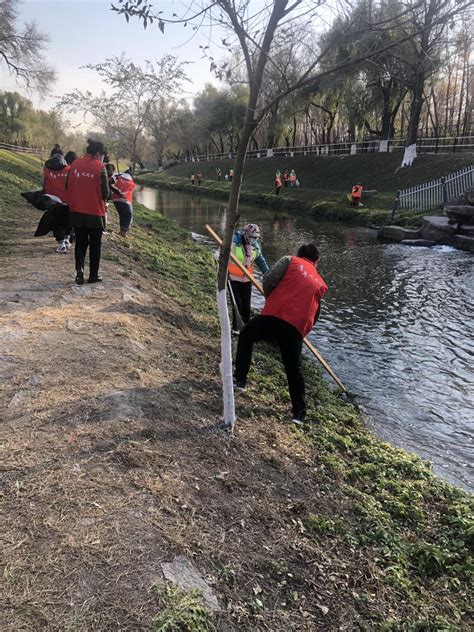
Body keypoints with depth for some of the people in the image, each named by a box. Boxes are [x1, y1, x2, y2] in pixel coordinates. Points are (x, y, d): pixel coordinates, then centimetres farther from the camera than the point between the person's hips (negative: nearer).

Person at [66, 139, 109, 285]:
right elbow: (105, 192, -11)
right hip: (95, 212, -3)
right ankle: (93, 275, 15)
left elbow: (68, 186, 8)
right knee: (95, 245, 10)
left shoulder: (75, 164, 2)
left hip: (77, 211, 4)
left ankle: (79, 269, -4)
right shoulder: (99, 167, -11)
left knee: (80, 242, 15)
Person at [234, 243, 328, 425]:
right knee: (294, 370, 17)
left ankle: (240, 378, 23)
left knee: (246, 336, 26)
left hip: (273, 317, -2)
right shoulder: (320, 283, 23)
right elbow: (315, 316, 25)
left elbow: (269, 280, -2)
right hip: (296, 329, 3)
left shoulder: (289, 261, 12)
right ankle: (299, 412, 17)